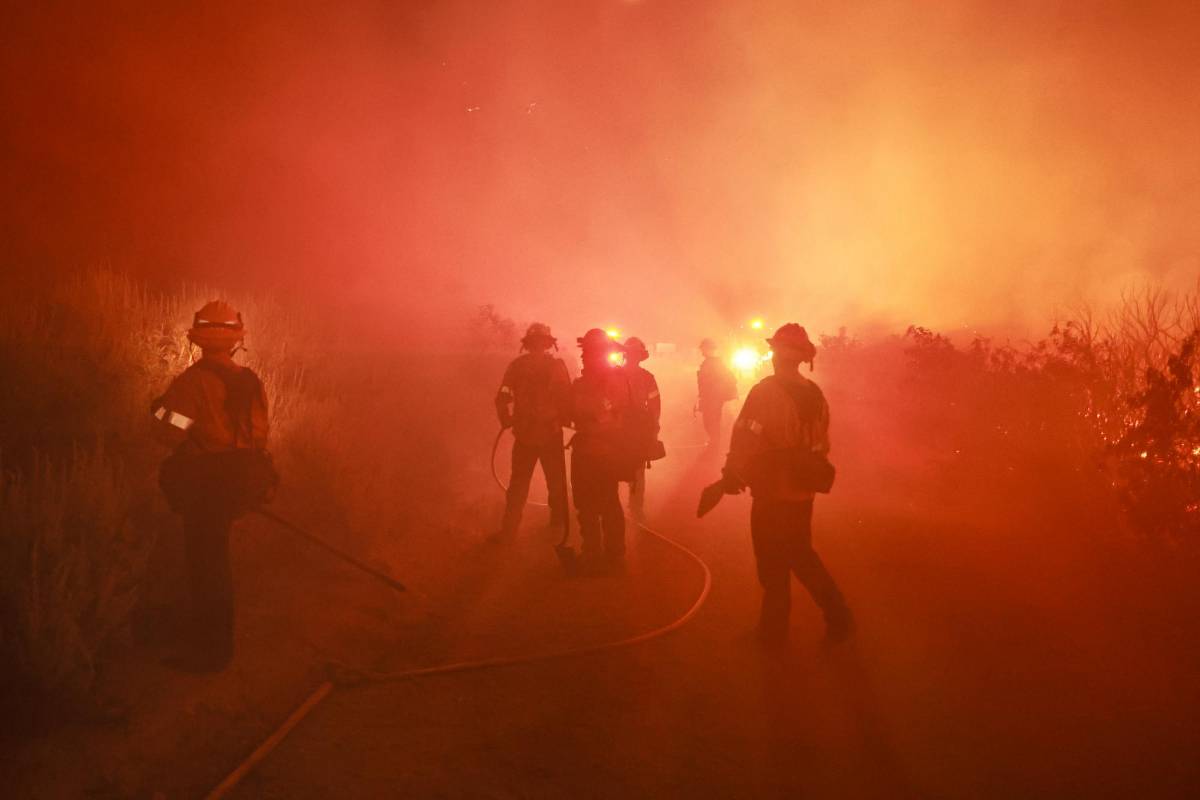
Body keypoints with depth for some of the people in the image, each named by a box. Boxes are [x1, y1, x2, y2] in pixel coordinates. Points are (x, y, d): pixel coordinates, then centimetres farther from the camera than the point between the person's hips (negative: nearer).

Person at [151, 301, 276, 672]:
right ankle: (210, 639, 35)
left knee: (206, 564, 3)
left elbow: (169, 433, -17)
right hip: (243, 480, 7)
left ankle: (211, 651, 11)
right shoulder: (251, 381, 4)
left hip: (206, 483, -7)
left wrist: (160, 409, 2)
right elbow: (260, 434, 8)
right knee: (213, 558, 22)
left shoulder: (193, 381, -16)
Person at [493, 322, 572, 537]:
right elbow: (566, 399, -11)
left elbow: (502, 399, -4)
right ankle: (558, 525, 25)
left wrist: (507, 420, 11)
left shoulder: (516, 365, -3)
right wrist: (564, 420, 6)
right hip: (551, 433, -1)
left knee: (518, 484, 10)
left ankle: (509, 529, 7)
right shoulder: (556, 366, -8)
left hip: (524, 433, 2)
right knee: (556, 482, 15)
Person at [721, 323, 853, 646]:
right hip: (802, 492, 7)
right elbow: (821, 444, 10)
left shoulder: (765, 393, -17)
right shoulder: (814, 395, 4)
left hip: (772, 494, -7)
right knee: (801, 556, 21)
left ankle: (774, 629, 18)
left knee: (774, 565, 6)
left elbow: (745, 441, -20)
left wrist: (732, 476, -8)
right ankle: (838, 618, 20)